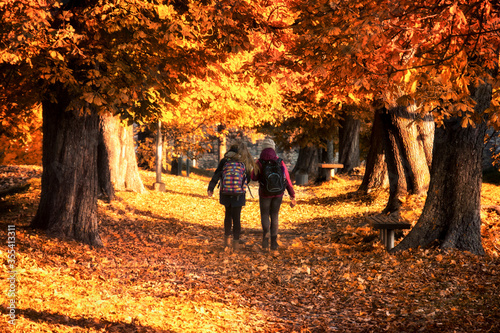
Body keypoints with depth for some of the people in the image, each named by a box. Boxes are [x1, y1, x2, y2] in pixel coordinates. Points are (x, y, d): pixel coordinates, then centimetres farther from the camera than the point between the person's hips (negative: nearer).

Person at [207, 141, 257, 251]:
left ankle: (227, 238, 23)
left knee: (228, 214, 21)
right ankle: (235, 243, 3)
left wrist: (211, 188, -2)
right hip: (239, 195, -1)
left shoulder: (224, 161, -3)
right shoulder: (245, 164, -3)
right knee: (236, 218, 5)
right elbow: (248, 179, 5)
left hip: (226, 194, 1)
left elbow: (216, 175, -6)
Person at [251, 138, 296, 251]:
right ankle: (274, 243, 12)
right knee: (274, 215, 15)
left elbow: (254, 177, 1)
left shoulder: (259, 162, -13)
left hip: (265, 193, -2)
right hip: (278, 193, 2)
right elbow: (287, 180, -8)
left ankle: (266, 231, -14)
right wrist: (292, 196, -3)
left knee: (265, 215, 15)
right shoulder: (280, 162, -8)